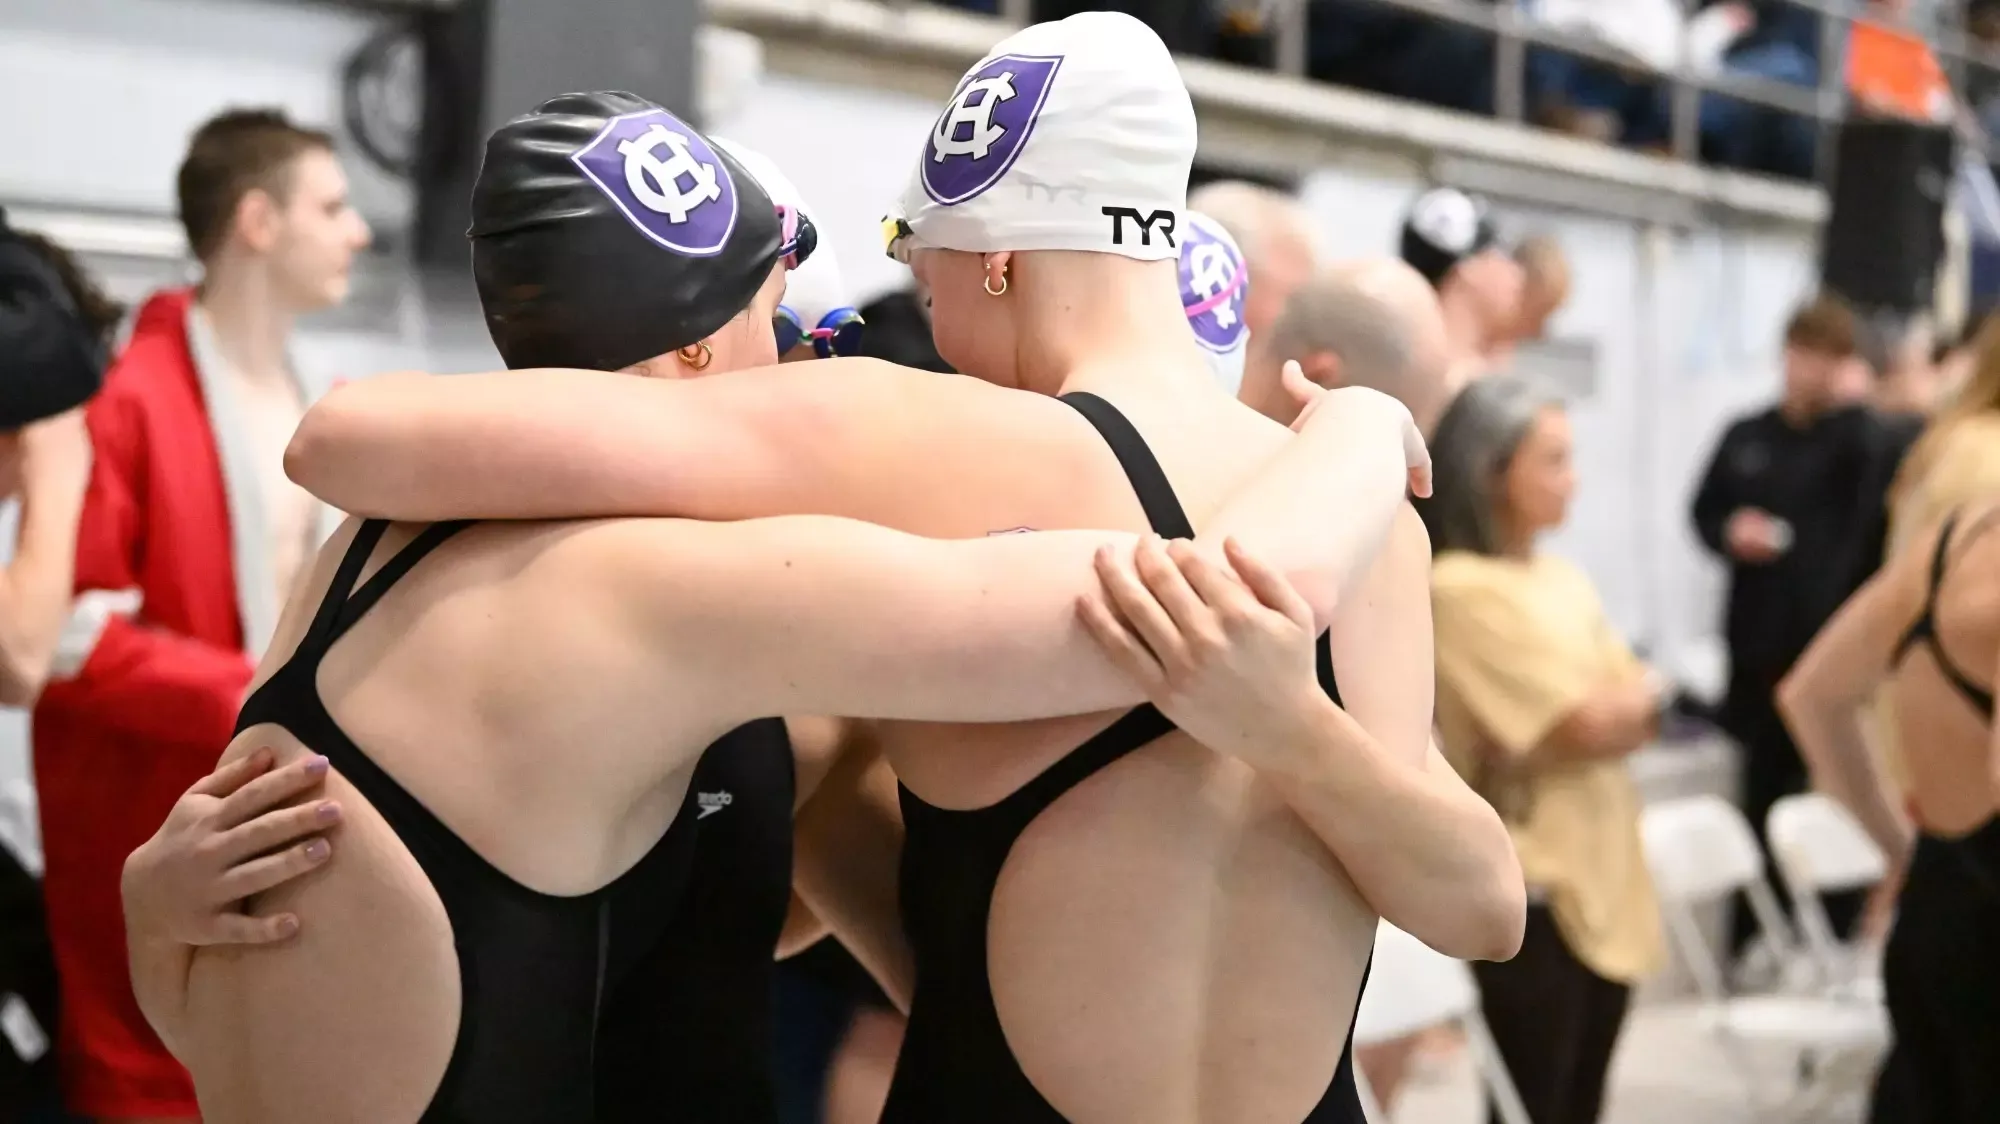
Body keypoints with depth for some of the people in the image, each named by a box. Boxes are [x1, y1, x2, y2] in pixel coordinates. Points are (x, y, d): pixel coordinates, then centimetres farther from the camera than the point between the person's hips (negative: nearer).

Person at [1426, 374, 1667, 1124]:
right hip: (1531, 885, -7)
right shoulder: (1458, 587, -13)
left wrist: (1618, 709, -12)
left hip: (1603, 871, 8)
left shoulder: (1566, 582, 12)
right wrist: (1643, 696, 3)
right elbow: (1583, 726, -15)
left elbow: (1637, 717, 8)